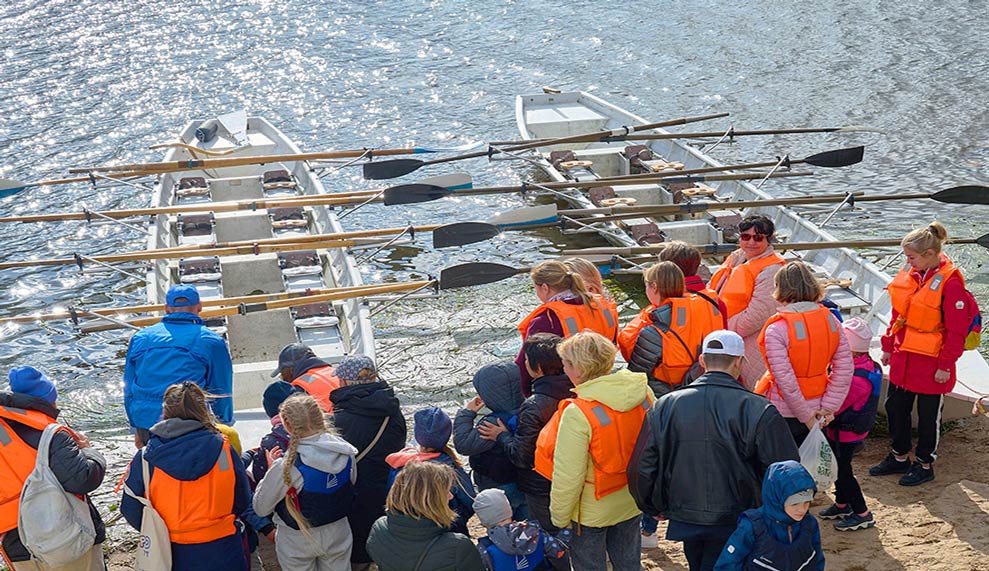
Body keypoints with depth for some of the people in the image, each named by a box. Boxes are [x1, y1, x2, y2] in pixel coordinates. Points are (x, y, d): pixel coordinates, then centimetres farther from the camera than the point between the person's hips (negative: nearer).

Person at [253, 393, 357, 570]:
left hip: (299, 541, -3)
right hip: (338, 536, 3)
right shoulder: (346, 453, -16)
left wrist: (273, 468, -6)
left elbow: (261, 508, -17)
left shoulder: (286, 467, -29)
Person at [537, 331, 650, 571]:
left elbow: (568, 476, -23)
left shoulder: (577, 413, -30)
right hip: (633, 502, 6)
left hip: (594, 509, -6)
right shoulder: (643, 392, -12)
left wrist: (559, 516, -8)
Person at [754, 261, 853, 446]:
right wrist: (828, 408, -2)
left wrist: (808, 418, -12)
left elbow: (786, 382, -21)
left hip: (784, 414, -5)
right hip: (816, 408, 5)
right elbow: (844, 370, -3)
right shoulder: (830, 320, -3)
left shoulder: (776, 330, -20)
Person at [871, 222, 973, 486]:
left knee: (928, 415, 8)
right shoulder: (910, 274, 3)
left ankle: (925, 465, 25)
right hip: (903, 359, 7)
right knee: (895, 407, 17)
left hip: (931, 363, -7)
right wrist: (888, 346, 13)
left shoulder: (949, 282, -19)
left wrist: (945, 365, -14)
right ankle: (899, 458, 34)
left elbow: (957, 331, -16)